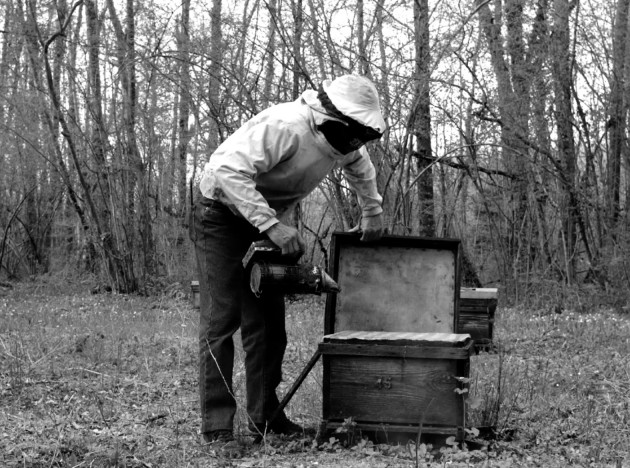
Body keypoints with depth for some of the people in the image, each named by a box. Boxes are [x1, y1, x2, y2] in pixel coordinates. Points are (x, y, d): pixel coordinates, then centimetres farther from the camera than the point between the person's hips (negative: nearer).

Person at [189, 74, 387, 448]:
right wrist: (273, 225, -40)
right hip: (221, 216, -8)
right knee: (221, 320, -11)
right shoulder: (286, 126, -31)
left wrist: (373, 215, 20)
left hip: (266, 223, 8)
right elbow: (230, 170, -39)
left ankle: (266, 415, 12)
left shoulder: (344, 145, -3)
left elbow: (362, 169, 22)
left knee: (268, 322, 5)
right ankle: (217, 425, -10)